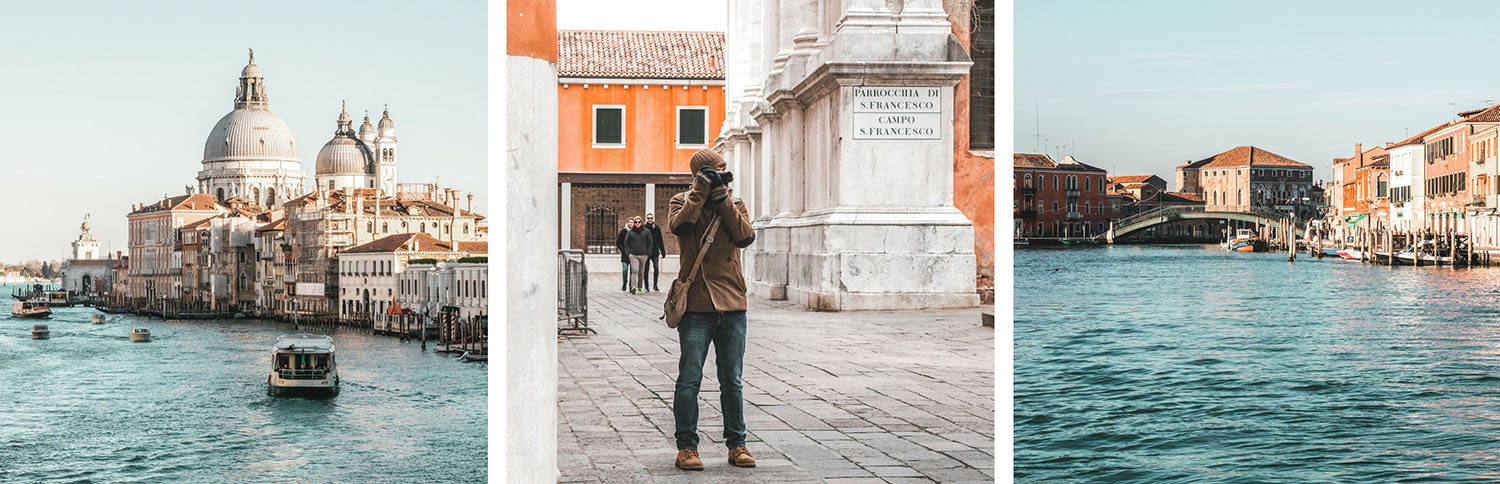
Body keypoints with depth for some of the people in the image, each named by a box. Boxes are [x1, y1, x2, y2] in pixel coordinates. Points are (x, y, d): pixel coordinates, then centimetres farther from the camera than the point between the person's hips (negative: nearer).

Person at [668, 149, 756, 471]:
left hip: (732, 304, 3)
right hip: (696, 303, -3)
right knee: (689, 379, -4)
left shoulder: (734, 203, 15)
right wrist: (700, 192, -17)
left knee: (732, 381, 8)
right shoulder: (682, 201, 6)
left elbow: (745, 237, -3)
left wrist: (724, 202, -9)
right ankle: (686, 447, 4)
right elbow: (678, 226, -16)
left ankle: (736, 445, 15)